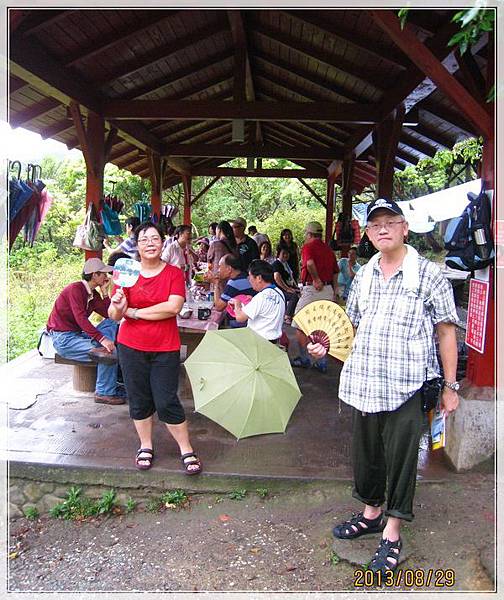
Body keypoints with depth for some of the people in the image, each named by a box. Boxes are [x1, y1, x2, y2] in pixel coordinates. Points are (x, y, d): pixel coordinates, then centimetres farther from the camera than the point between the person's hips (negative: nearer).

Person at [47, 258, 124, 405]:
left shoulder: (93, 293, 11)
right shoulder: (75, 289, -15)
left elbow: (108, 314, 4)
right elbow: (81, 318, -27)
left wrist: (104, 291, 1)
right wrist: (102, 339, -33)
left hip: (77, 334, 9)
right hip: (63, 338, -9)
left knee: (111, 324, -3)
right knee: (108, 352, -22)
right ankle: (104, 393, -8)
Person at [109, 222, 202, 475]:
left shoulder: (174, 273, -3)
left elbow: (173, 307, -19)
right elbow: (114, 315, -4)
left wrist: (134, 312, -14)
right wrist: (117, 306, -29)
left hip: (165, 349, -2)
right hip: (131, 348, 2)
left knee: (167, 402, 0)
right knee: (139, 400, 12)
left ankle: (186, 450, 16)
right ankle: (145, 446, 32)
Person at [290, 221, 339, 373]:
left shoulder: (308, 246, -5)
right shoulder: (329, 250, 16)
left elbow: (310, 263, -26)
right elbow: (335, 272, 16)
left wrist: (316, 280, -16)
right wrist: (335, 292, 18)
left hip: (312, 289, -7)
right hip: (328, 291, 7)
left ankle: (304, 359, 12)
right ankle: (322, 363, 16)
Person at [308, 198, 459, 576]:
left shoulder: (428, 273, -4)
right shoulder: (363, 275, 10)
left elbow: (446, 331, -2)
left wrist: (450, 386, -3)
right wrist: (327, 346, 3)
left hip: (406, 388, -5)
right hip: (362, 384, 5)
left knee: (401, 459, 5)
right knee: (366, 453, 18)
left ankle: (392, 535, 23)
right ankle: (371, 513, 41)